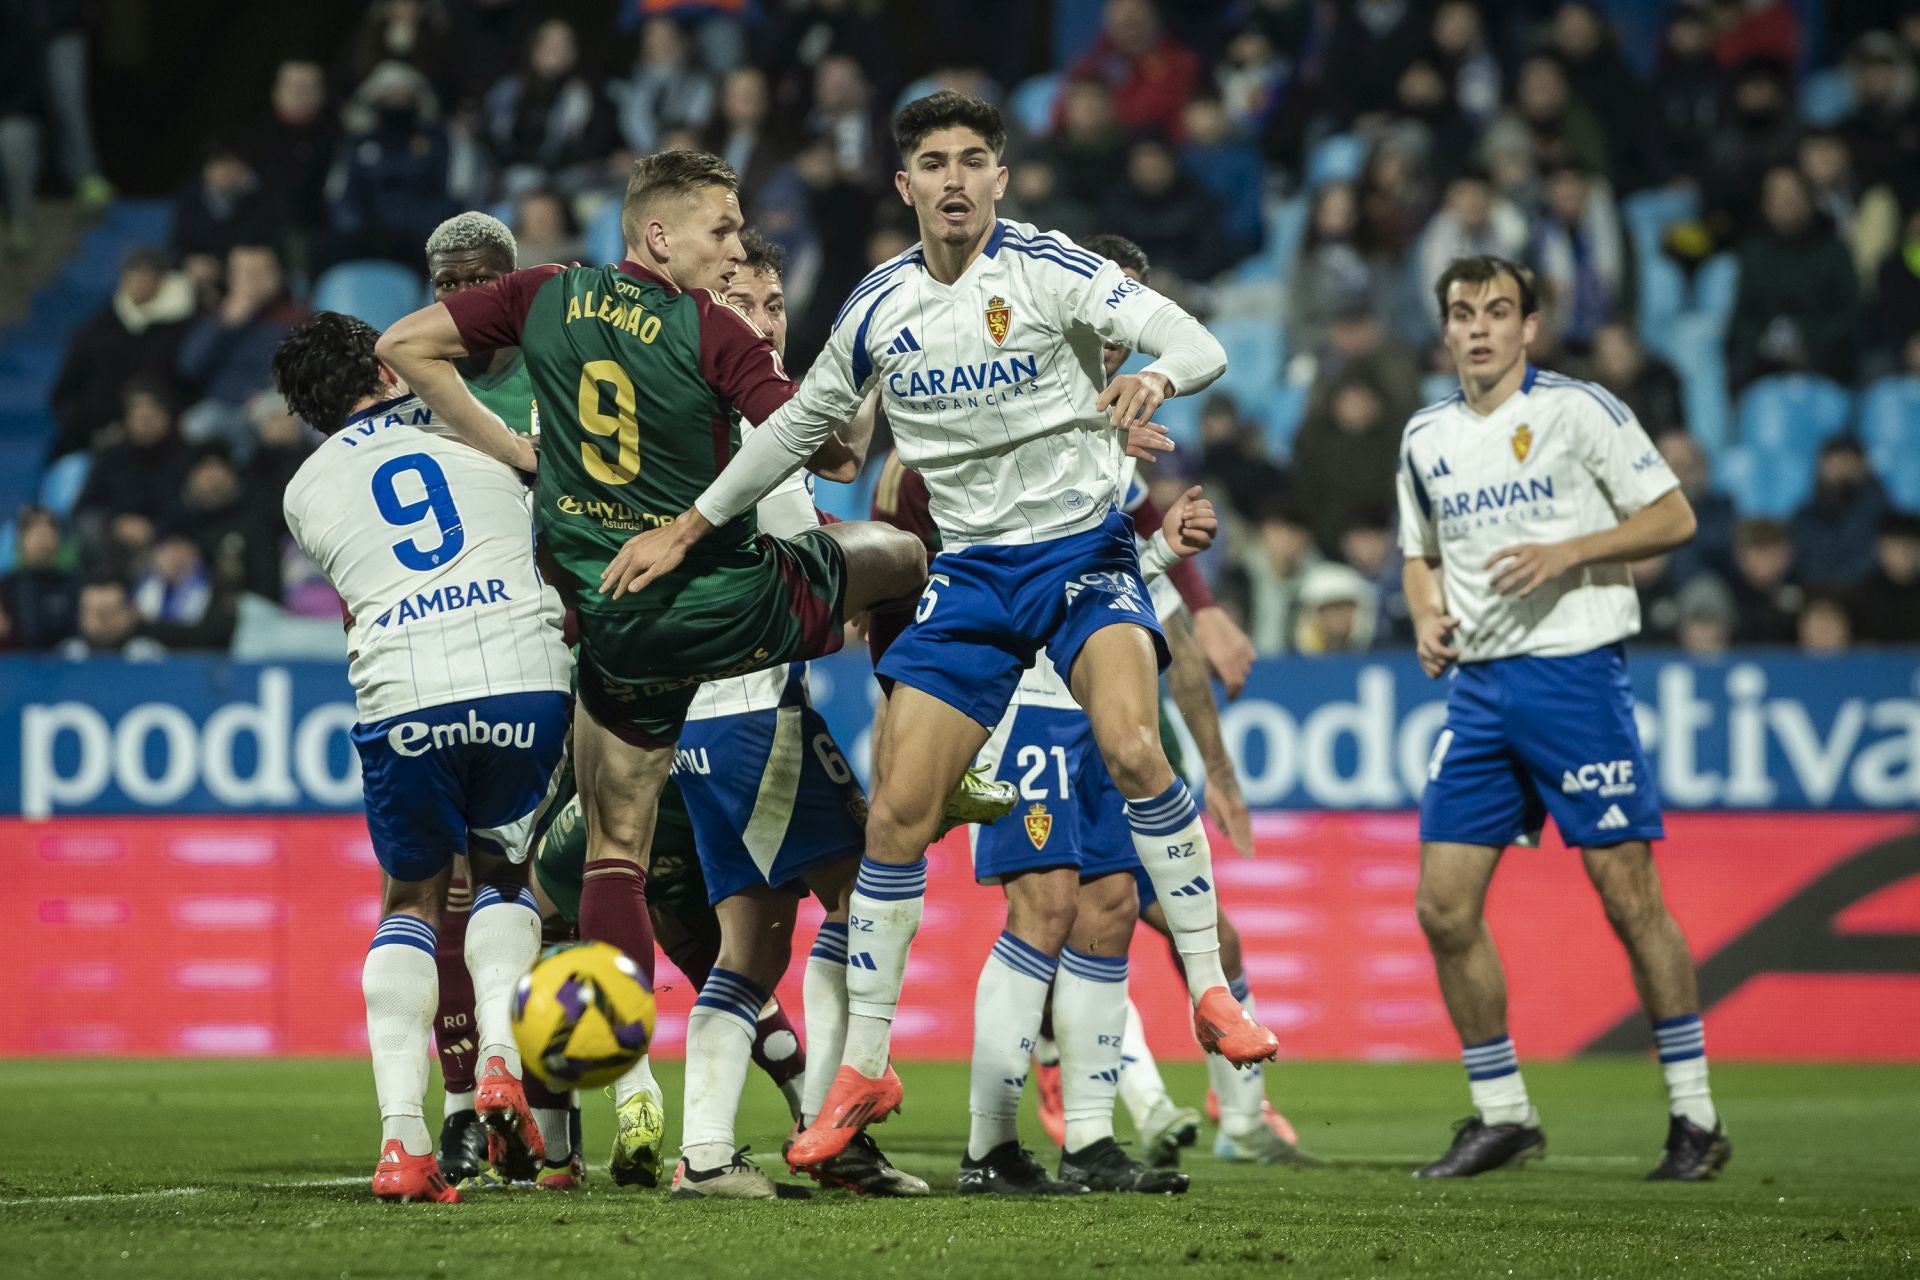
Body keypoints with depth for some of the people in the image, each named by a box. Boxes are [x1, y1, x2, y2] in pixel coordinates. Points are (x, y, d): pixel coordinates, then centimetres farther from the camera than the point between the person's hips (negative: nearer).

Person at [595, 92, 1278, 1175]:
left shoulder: (1050, 270, -8)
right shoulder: (881, 308, 6)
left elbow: (1201, 346, -15)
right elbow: (802, 422, 21)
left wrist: (1156, 377, -39)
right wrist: (689, 528, 22)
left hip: (1081, 549, -4)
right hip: (971, 568, 4)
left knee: (1132, 745, -30)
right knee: (898, 810, -3)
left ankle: (1214, 993, -18)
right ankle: (865, 1068, 9)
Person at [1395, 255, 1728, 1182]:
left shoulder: (1580, 410, -4)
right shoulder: (1426, 437, 13)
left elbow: (1672, 516, -4)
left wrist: (1568, 552, -17)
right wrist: (1429, 619, 5)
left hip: (1574, 674, -6)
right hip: (1477, 686, 6)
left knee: (1629, 897, -6)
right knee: (1444, 908, -1)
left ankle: (1696, 1118, 3)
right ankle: (1502, 1115, 11)